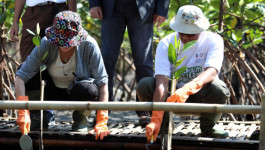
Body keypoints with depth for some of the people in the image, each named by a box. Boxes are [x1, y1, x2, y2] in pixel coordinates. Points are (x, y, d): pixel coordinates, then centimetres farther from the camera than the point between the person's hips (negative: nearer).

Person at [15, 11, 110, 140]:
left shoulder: (89, 46, -26)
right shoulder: (46, 44, -23)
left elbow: (102, 82, -23)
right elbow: (20, 77, -25)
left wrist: (102, 122, -31)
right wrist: (23, 112, -37)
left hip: (80, 92, -1)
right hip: (54, 93, 1)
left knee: (88, 89, -35)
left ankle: (80, 118, -3)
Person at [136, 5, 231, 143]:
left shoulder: (213, 40, -16)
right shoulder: (166, 44, -15)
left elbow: (211, 72, -34)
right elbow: (162, 82, -26)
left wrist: (188, 89, -54)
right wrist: (156, 119, -39)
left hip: (200, 95, -1)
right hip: (173, 94, 1)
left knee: (217, 88, -35)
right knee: (144, 85, -27)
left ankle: (207, 126, -5)